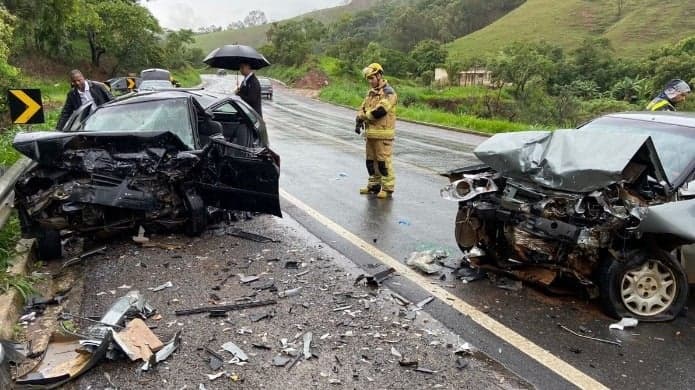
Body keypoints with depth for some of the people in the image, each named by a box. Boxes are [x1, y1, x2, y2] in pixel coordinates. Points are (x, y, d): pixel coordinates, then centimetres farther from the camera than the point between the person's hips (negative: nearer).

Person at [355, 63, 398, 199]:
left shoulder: (388, 92, -11)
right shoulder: (371, 93, 16)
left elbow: (380, 111, -23)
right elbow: (362, 109, 14)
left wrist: (363, 117, -10)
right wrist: (358, 122, -5)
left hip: (383, 134, -9)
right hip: (370, 133, 9)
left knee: (383, 161, -6)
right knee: (371, 160, 14)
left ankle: (388, 188, 2)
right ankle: (374, 185, 26)